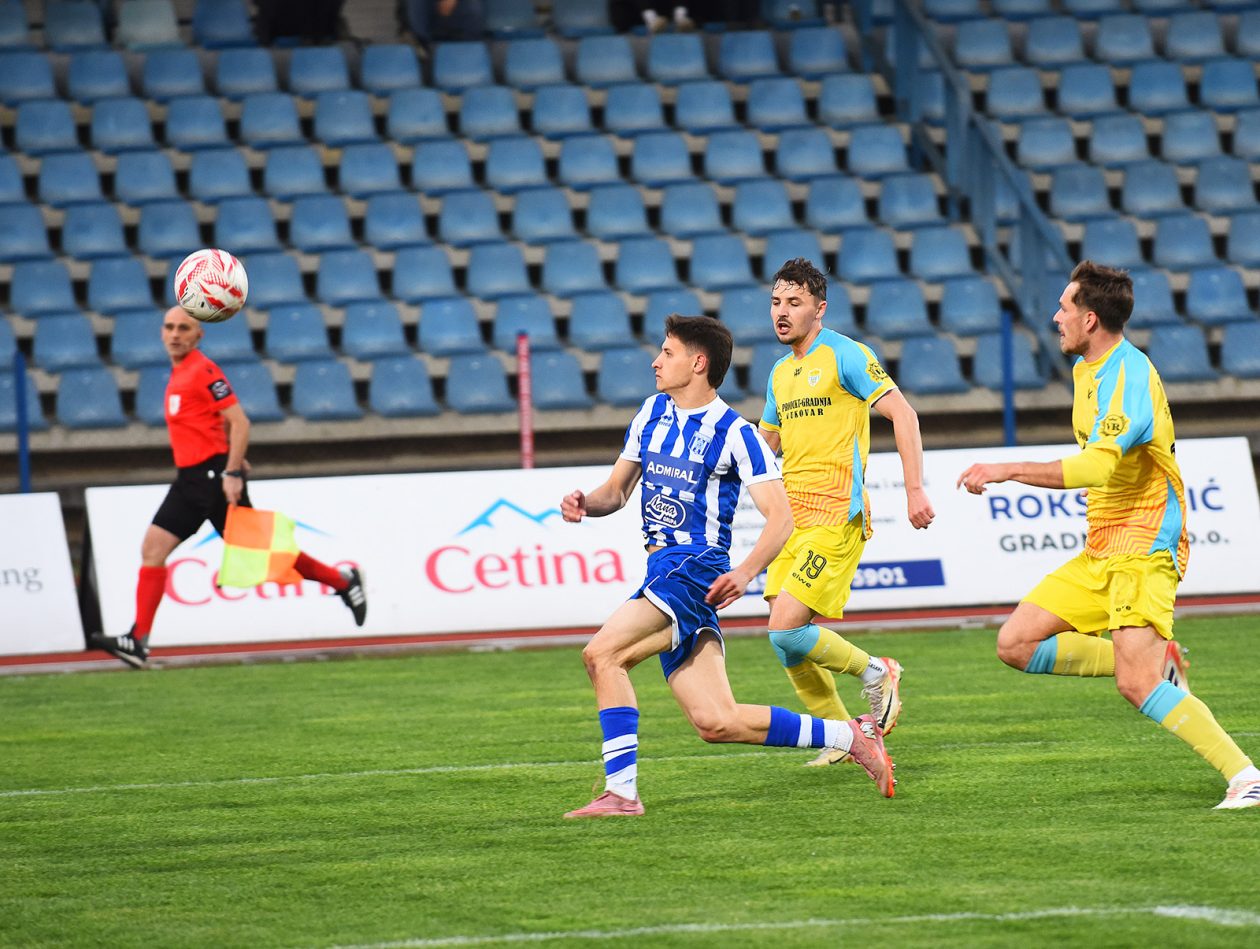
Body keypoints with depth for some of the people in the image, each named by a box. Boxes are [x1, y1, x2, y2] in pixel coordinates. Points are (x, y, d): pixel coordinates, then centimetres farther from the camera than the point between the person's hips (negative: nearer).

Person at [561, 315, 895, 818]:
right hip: (662, 570, 7)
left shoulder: (735, 433, -7)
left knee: (603, 654, -24)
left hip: (696, 569, -7)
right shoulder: (653, 412, 15)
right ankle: (849, 735, 14)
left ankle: (620, 791, -22)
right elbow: (617, 490, 21)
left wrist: (746, 572, -26)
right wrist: (585, 503, -2)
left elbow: (780, 516, -9)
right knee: (717, 722, 1)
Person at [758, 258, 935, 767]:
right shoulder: (781, 373, 17)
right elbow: (765, 443, 29)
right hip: (792, 517, 8)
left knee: (786, 631, -17)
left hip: (835, 517, -8)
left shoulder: (844, 355, -7)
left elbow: (902, 414, -11)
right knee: (788, 642, 2)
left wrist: (915, 490, -17)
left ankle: (874, 672, 6)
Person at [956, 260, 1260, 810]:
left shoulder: (1130, 377, -20)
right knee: (1016, 644, 2)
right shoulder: (1086, 368, 11)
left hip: (1144, 545, -10)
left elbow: (1097, 465, -34)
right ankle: (1154, 662, 6)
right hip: (1099, 551, 10)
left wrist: (1009, 471, -34)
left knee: (1136, 686, -22)